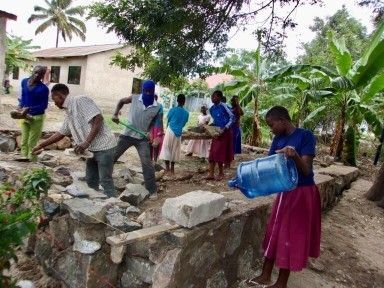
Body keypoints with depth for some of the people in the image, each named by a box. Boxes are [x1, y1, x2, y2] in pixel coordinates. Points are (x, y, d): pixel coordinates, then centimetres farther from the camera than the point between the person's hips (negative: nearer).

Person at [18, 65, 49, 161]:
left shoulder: (43, 88, -16)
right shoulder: (24, 81, 3)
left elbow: (44, 105, -14)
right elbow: (23, 96, 17)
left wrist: (29, 109, -23)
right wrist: (20, 106, 2)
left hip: (37, 117, -6)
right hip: (25, 116, 6)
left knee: (32, 143, -2)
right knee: (24, 141, 10)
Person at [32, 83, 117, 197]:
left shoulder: (81, 100, -11)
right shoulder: (68, 112, 17)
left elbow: (98, 119, -21)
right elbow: (61, 133, 27)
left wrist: (87, 143, -24)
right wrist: (41, 145, 30)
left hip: (103, 147, -9)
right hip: (92, 149, 9)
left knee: (105, 181, -4)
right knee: (90, 181, 14)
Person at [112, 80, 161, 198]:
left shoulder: (157, 107, -5)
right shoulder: (134, 98, -6)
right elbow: (121, 101, 13)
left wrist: (149, 132, -7)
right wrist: (116, 114, -1)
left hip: (142, 138, -1)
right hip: (127, 134, 1)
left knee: (147, 164, -5)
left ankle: (153, 190, 7)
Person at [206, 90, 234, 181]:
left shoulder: (223, 106, -14)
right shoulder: (211, 109, 8)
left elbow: (232, 117, -12)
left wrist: (225, 128, -19)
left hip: (225, 132, -7)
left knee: (218, 152, -5)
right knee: (212, 152, 2)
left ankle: (221, 173, 12)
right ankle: (211, 174, 7)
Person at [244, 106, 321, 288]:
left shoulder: (305, 136, -17)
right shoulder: (278, 140, 3)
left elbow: (306, 171, -23)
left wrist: (295, 155, -41)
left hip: (302, 193, -7)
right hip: (284, 191, 7)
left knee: (290, 236, 4)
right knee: (274, 232, 13)